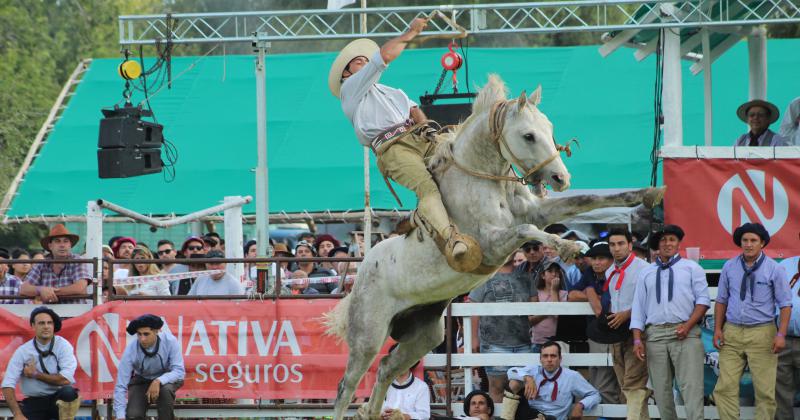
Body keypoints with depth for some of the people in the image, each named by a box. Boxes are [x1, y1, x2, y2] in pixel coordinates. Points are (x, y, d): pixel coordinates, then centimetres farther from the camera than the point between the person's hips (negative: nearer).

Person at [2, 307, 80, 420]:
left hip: (60, 399, 0)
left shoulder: (63, 346, -7)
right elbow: (8, 385, -12)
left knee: (68, 392, -35)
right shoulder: (23, 351, -6)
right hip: (34, 403, 0)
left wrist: (36, 374, -12)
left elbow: (65, 380, -17)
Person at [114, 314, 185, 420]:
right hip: (141, 380, 1)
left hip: (166, 379, -1)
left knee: (165, 389, -36)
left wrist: (158, 382, -44)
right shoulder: (130, 350, -27)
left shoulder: (170, 341, -28)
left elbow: (179, 371, -26)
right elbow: (120, 386, -26)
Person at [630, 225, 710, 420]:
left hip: (685, 334, -3)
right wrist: (637, 340, 3)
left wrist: (688, 325, -12)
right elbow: (638, 308, 14)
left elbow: (703, 300, 2)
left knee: (691, 387, -12)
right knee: (661, 389, 4)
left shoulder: (691, 268, 10)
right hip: (655, 335, 3)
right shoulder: (647, 274, 18)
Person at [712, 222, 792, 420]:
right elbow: (721, 300, 13)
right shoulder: (729, 267, 7)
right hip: (732, 332, 2)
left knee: (765, 390, -2)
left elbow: (785, 304, -1)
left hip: (762, 334, -2)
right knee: (725, 388, -4)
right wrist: (718, 329, 5)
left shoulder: (774, 269, -2)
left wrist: (781, 334, -11)